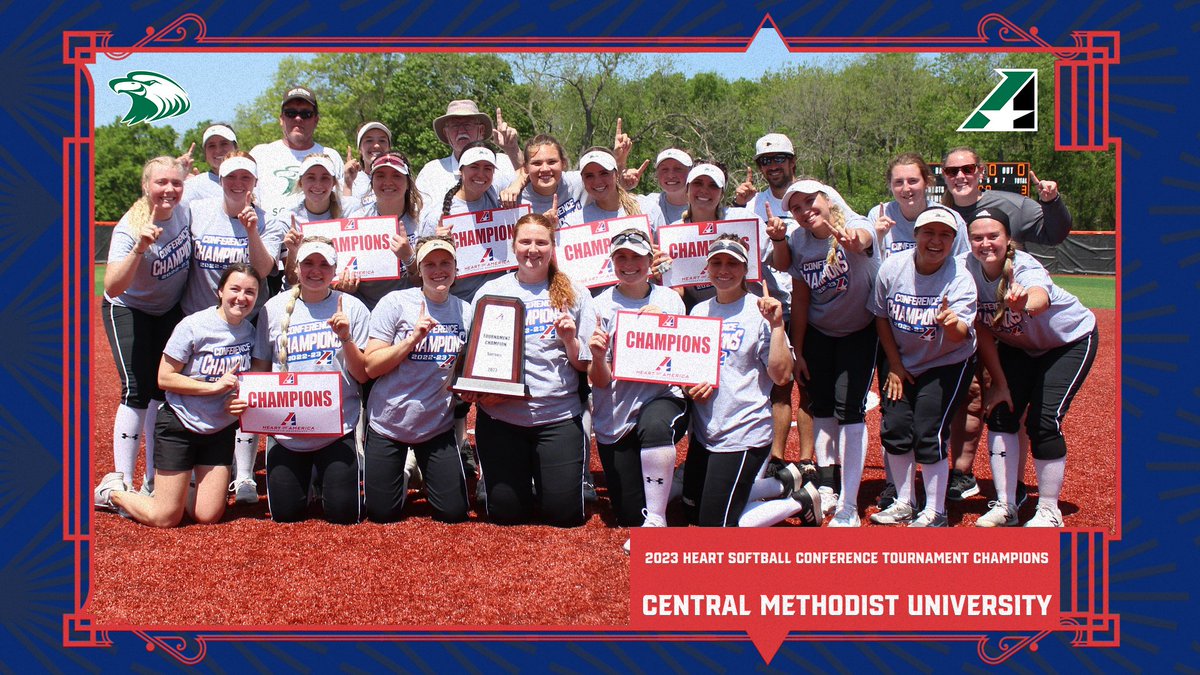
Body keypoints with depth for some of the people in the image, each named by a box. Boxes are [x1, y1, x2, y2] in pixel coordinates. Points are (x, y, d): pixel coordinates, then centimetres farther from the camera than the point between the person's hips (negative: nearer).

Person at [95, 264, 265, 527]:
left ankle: (179, 491, 29)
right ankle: (113, 491, 22)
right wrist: (215, 386, -22)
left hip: (220, 430, 5)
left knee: (208, 516, -1)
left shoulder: (251, 331, -1)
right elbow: (164, 378, -15)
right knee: (165, 518, -4)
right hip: (179, 426, -5)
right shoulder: (193, 326, -16)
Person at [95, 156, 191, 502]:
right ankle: (123, 484, -12)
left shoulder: (185, 211, -14)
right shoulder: (129, 228, -29)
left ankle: (153, 480, 18)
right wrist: (139, 249, -50)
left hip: (171, 310, 5)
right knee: (138, 391, -16)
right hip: (129, 311, -5)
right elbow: (112, 288, -40)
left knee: (164, 389, 8)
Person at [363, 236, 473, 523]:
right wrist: (413, 338, -23)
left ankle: (422, 471, 31)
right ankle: (401, 473, 35)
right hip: (389, 423, -2)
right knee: (382, 513, 5)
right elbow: (371, 367, -13)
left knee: (454, 513, 2)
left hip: (438, 425, 2)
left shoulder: (466, 311, 0)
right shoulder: (395, 303, -10)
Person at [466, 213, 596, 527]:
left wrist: (570, 339, -13)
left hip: (559, 415, 0)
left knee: (564, 513, -5)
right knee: (506, 512, -2)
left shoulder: (574, 294, 7)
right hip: (500, 414, 0)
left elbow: (585, 365, 7)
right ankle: (519, 471, 30)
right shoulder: (490, 292, 6)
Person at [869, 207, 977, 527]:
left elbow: (961, 335, -31)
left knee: (928, 435, -11)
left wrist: (952, 323, -55)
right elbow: (881, 316, 1)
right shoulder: (892, 267, -13)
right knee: (894, 429, 1)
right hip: (903, 362, 4)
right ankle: (904, 503, 20)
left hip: (948, 365, -4)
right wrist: (894, 365, 0)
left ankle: (935, 512, 5)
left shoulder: (960, 278, -21)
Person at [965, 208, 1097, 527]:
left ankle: (1048, 512, 0)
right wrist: (999, 382, -11)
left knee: (1043, 420, -15)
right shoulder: (968, 268, -21)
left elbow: (1040, 297, -60)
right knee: (1000, 412, -5)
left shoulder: (1026, 269, -35)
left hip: (1070, 340, -5)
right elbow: (982, 329, -12)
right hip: (1018, 345, 5)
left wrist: (1024, 302, -84)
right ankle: (1005, 506, 6)